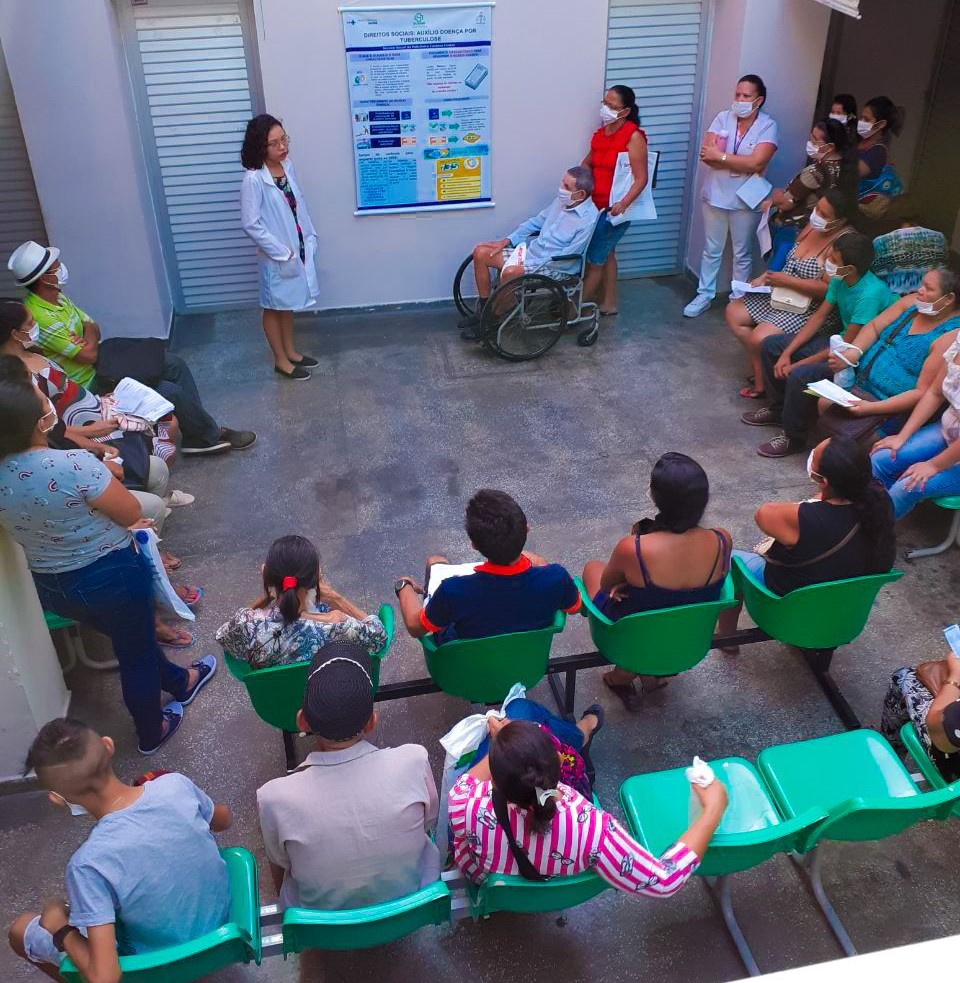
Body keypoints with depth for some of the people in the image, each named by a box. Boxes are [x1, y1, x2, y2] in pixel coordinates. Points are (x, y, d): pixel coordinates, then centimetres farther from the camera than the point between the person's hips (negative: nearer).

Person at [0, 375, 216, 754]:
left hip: (49, 587, 6)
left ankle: (179, 681, 56)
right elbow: (131, 513, -19)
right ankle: (151, 733, 42)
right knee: (135, 654, 20)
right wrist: (105, 476, -2)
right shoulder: (74, 464, -32)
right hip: (111, 576, -6)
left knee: (130, 636, 31)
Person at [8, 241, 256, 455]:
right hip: (89, 386, -10)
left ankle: (198, 432, 5)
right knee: (170, 391, -17)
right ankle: (210, 437, 6)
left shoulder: (55, 297, 2)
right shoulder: (40, 318, -28)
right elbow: (89, 354, -25)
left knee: (173, 364, 2)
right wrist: (88, 332, -4)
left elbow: (93, 328, 7)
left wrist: (87, 340, -17)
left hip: (100, 365, 10)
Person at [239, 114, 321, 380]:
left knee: (288, 304, 22)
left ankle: (291, 352, 39)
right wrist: (282, 253, -19)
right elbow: (250, 224, -21)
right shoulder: (253, 179, -23)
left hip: (298, 249, 7)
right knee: (274, 307, 12)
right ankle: (281, 361, 26)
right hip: (276, 256, -7)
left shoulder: (287, 166, -1)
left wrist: (310, 238, 4)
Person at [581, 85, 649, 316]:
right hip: (597, 205, 8)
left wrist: (623, 204, -34)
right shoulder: (601, 133, 5)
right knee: (605, 254, 17)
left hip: (616, 208, -8)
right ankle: (608, 303, 30)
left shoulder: (634, 137, -17)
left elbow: (641, 179, -20)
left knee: (594, 258, -2)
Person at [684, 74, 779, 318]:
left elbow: (756, 163, -23)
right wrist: (742, 164, -19)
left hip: (745, 200, -2)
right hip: (715, 195, 2)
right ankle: (704, 295, 26)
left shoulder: (768, 126, -11)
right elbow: (706, 154, -14)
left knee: (742, 254, 12)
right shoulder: (722, 118, -4)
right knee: (711, 250, 14)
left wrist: (721, 156, -19)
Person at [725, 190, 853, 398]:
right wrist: (766, 277, 1)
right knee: (733, 312, 5)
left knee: (760, 339, -25)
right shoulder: (812, 226, 4)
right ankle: (761, 370, 8)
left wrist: (786, 281, -23)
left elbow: (828, 289, -28)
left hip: (814, 309, -10)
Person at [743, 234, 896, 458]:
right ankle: (777, 408, 22)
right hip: (839, 341, 9)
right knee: (770, 345, 7)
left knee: (800, 376, -31)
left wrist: (798, 364, -20)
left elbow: (848, 347, -26)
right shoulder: (840, 280, -7)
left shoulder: (870, 294, -31)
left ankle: (793, 438, -8)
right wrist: (787, 353, -4)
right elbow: (820, 316, 3)